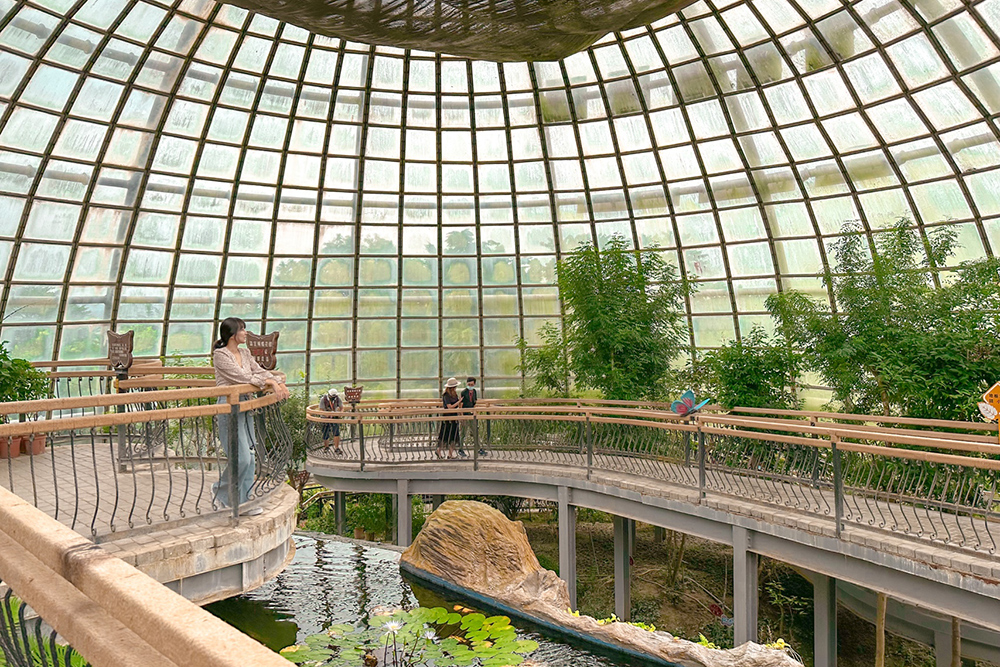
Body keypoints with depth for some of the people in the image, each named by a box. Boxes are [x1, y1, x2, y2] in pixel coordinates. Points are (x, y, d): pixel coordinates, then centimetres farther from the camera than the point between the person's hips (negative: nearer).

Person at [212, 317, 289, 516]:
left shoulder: (244, 353, 13)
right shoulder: (220, 355, -10)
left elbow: (259, 371, 9)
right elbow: (242, 377, -17)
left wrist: (277, 383, -8)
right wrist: (269, 383, -17)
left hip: (245, 406, 8)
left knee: (249, 458, 8)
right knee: (241, 458, -8)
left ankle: (243, 501, 17)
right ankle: (220, 490, 16)